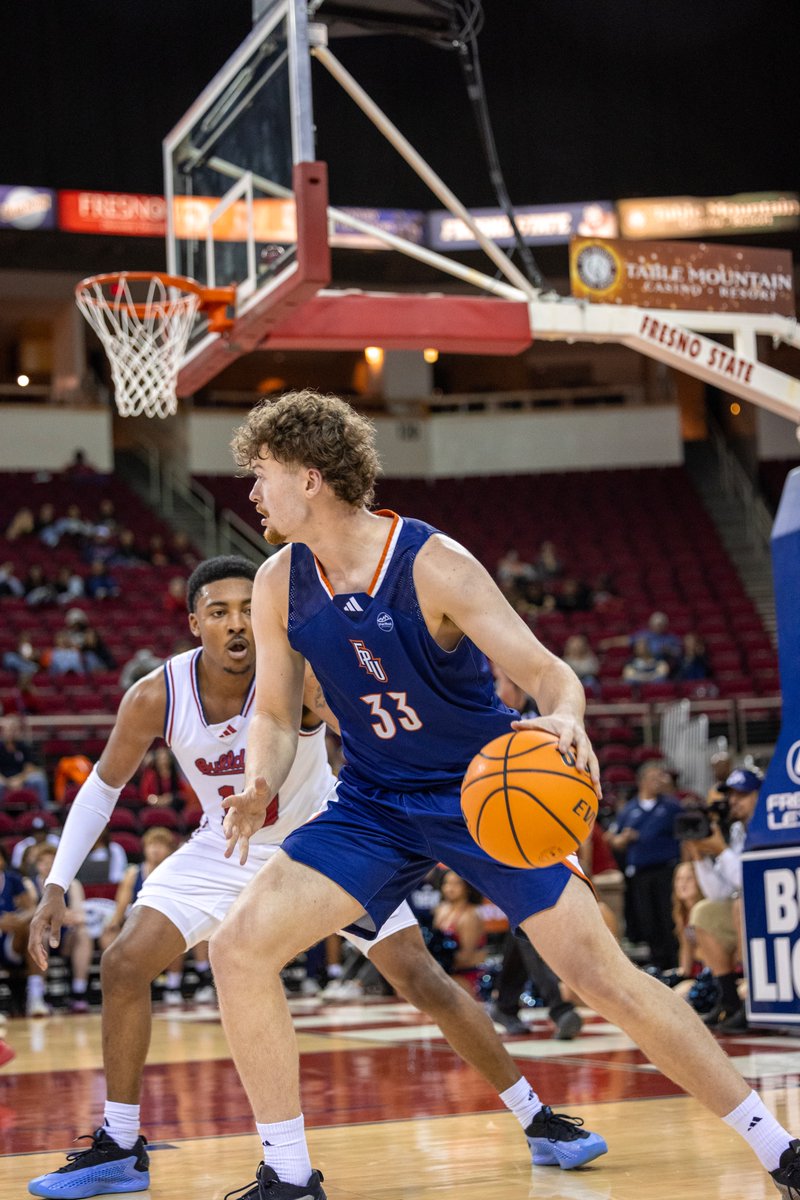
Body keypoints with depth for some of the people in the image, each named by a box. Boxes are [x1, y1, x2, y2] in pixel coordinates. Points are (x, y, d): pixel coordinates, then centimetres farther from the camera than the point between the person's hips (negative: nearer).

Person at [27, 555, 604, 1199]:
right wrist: (57, 887, -11)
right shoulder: (155, 697, -21)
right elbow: (103, 786, -4)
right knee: (123, 965, -11)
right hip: (227, 850, 3)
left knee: (424, 982, -8)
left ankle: (537, 1119, 7)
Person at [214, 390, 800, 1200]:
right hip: (374, 805, 5)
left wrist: (564, 719, -46)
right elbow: (275, 714, 5)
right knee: (239, 946, -14)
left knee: (604, 977, -10)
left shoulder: (433, 565, -21)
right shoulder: (279, 585, -6)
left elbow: (549, 674, -22)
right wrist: (260, 786, -18)